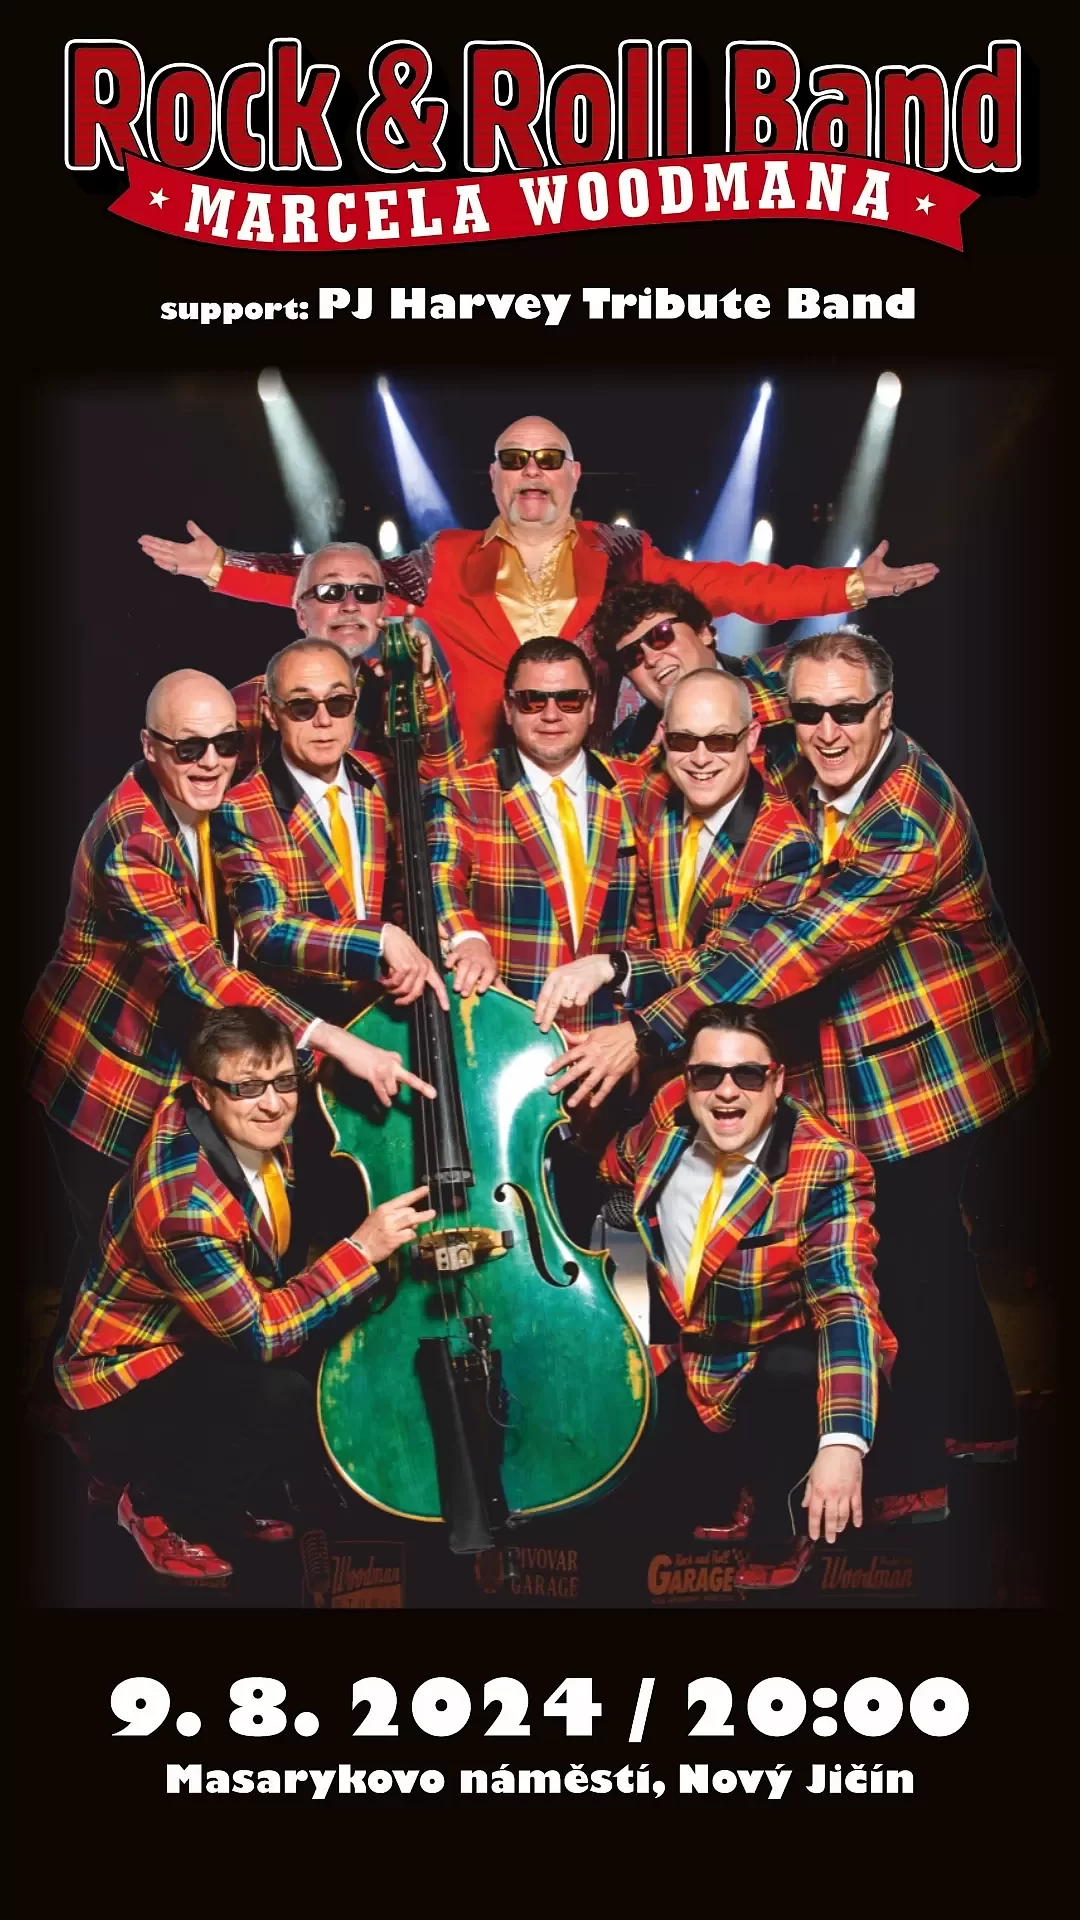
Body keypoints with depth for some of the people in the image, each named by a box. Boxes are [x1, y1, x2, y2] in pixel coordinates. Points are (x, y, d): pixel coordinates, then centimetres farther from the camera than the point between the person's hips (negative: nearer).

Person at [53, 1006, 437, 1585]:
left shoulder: (255, 1134, -12)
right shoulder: (184, 1203, -35)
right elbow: (261, 1334, -29)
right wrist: (361, 1249, -32)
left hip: (207, 1342, 8)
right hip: (128, 1379, -8)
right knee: (287, 1400, -32)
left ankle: (249, 1494, 13)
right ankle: (156, 1504, -4)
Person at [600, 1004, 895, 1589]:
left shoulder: (828, 1168, -23)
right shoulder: (667, 1115, -9)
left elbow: (846, 1299, -34)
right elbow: (609, 1173, 16)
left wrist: (843, 1441, -45)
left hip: (772, 1377, -4)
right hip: (678, 1369, 4)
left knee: (794, 1373, -35)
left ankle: (778, 1534, -5)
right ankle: (728, 1501, 25)